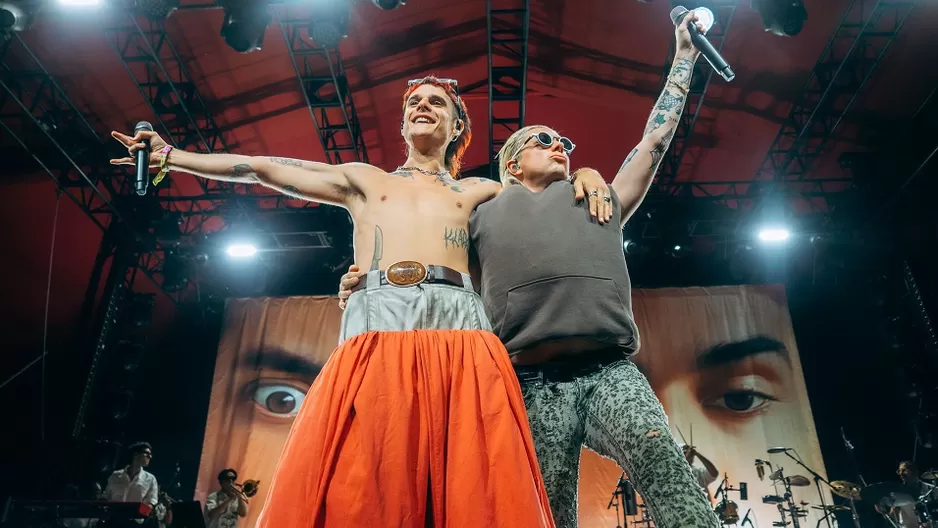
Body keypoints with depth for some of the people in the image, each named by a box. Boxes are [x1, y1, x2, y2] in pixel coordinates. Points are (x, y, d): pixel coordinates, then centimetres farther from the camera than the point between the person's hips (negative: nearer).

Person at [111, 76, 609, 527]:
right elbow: (264, 168, 26)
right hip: (376, 330, 0)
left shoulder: (477, 192, 27)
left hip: (461, 331, 1)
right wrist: (170, 156, 26)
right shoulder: (364, 181, 27)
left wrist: (583, 175, 10)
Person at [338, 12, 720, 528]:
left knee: (670, 478, -21)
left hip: (610, 372, 1)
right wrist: (365, 285, 4)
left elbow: (655, 139, 31)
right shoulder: (483, 216, 23)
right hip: (535, 384, -1)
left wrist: (683, 55, 37)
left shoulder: (599, 199, 27)